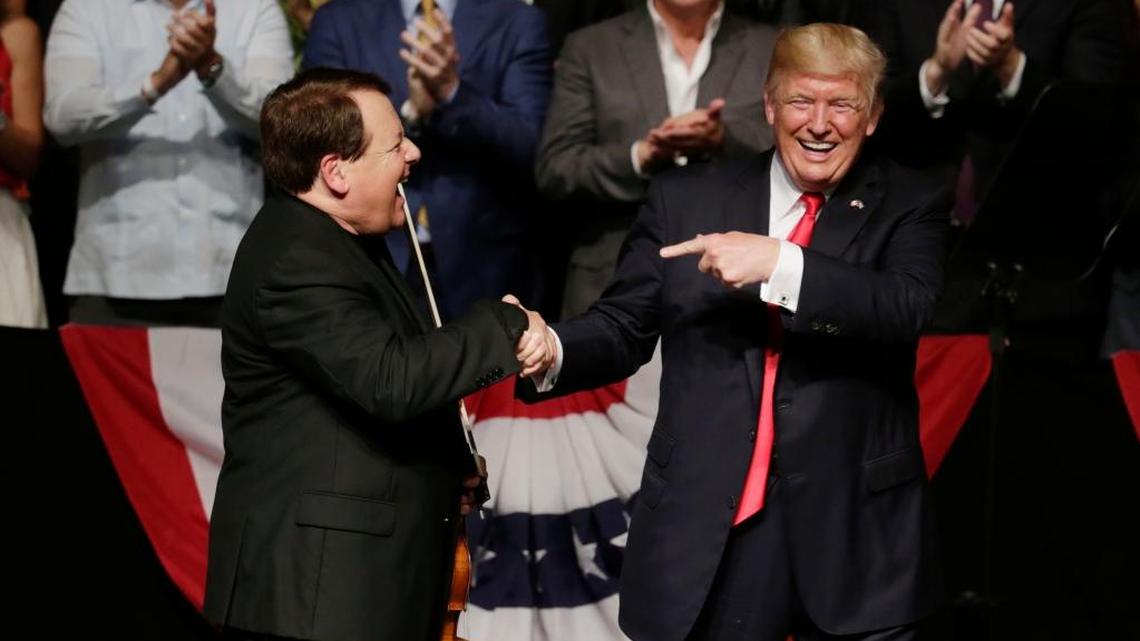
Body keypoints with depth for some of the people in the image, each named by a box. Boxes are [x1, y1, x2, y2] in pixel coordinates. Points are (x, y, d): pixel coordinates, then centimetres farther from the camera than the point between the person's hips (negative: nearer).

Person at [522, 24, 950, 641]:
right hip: (707, 529, 1)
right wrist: (551, 349, -15)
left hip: (855, 533, -1)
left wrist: (779, 263, -27)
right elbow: (624, 327, 6)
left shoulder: (909, 207, 2)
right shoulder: (687, 199, 7)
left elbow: (906, 307, -16)